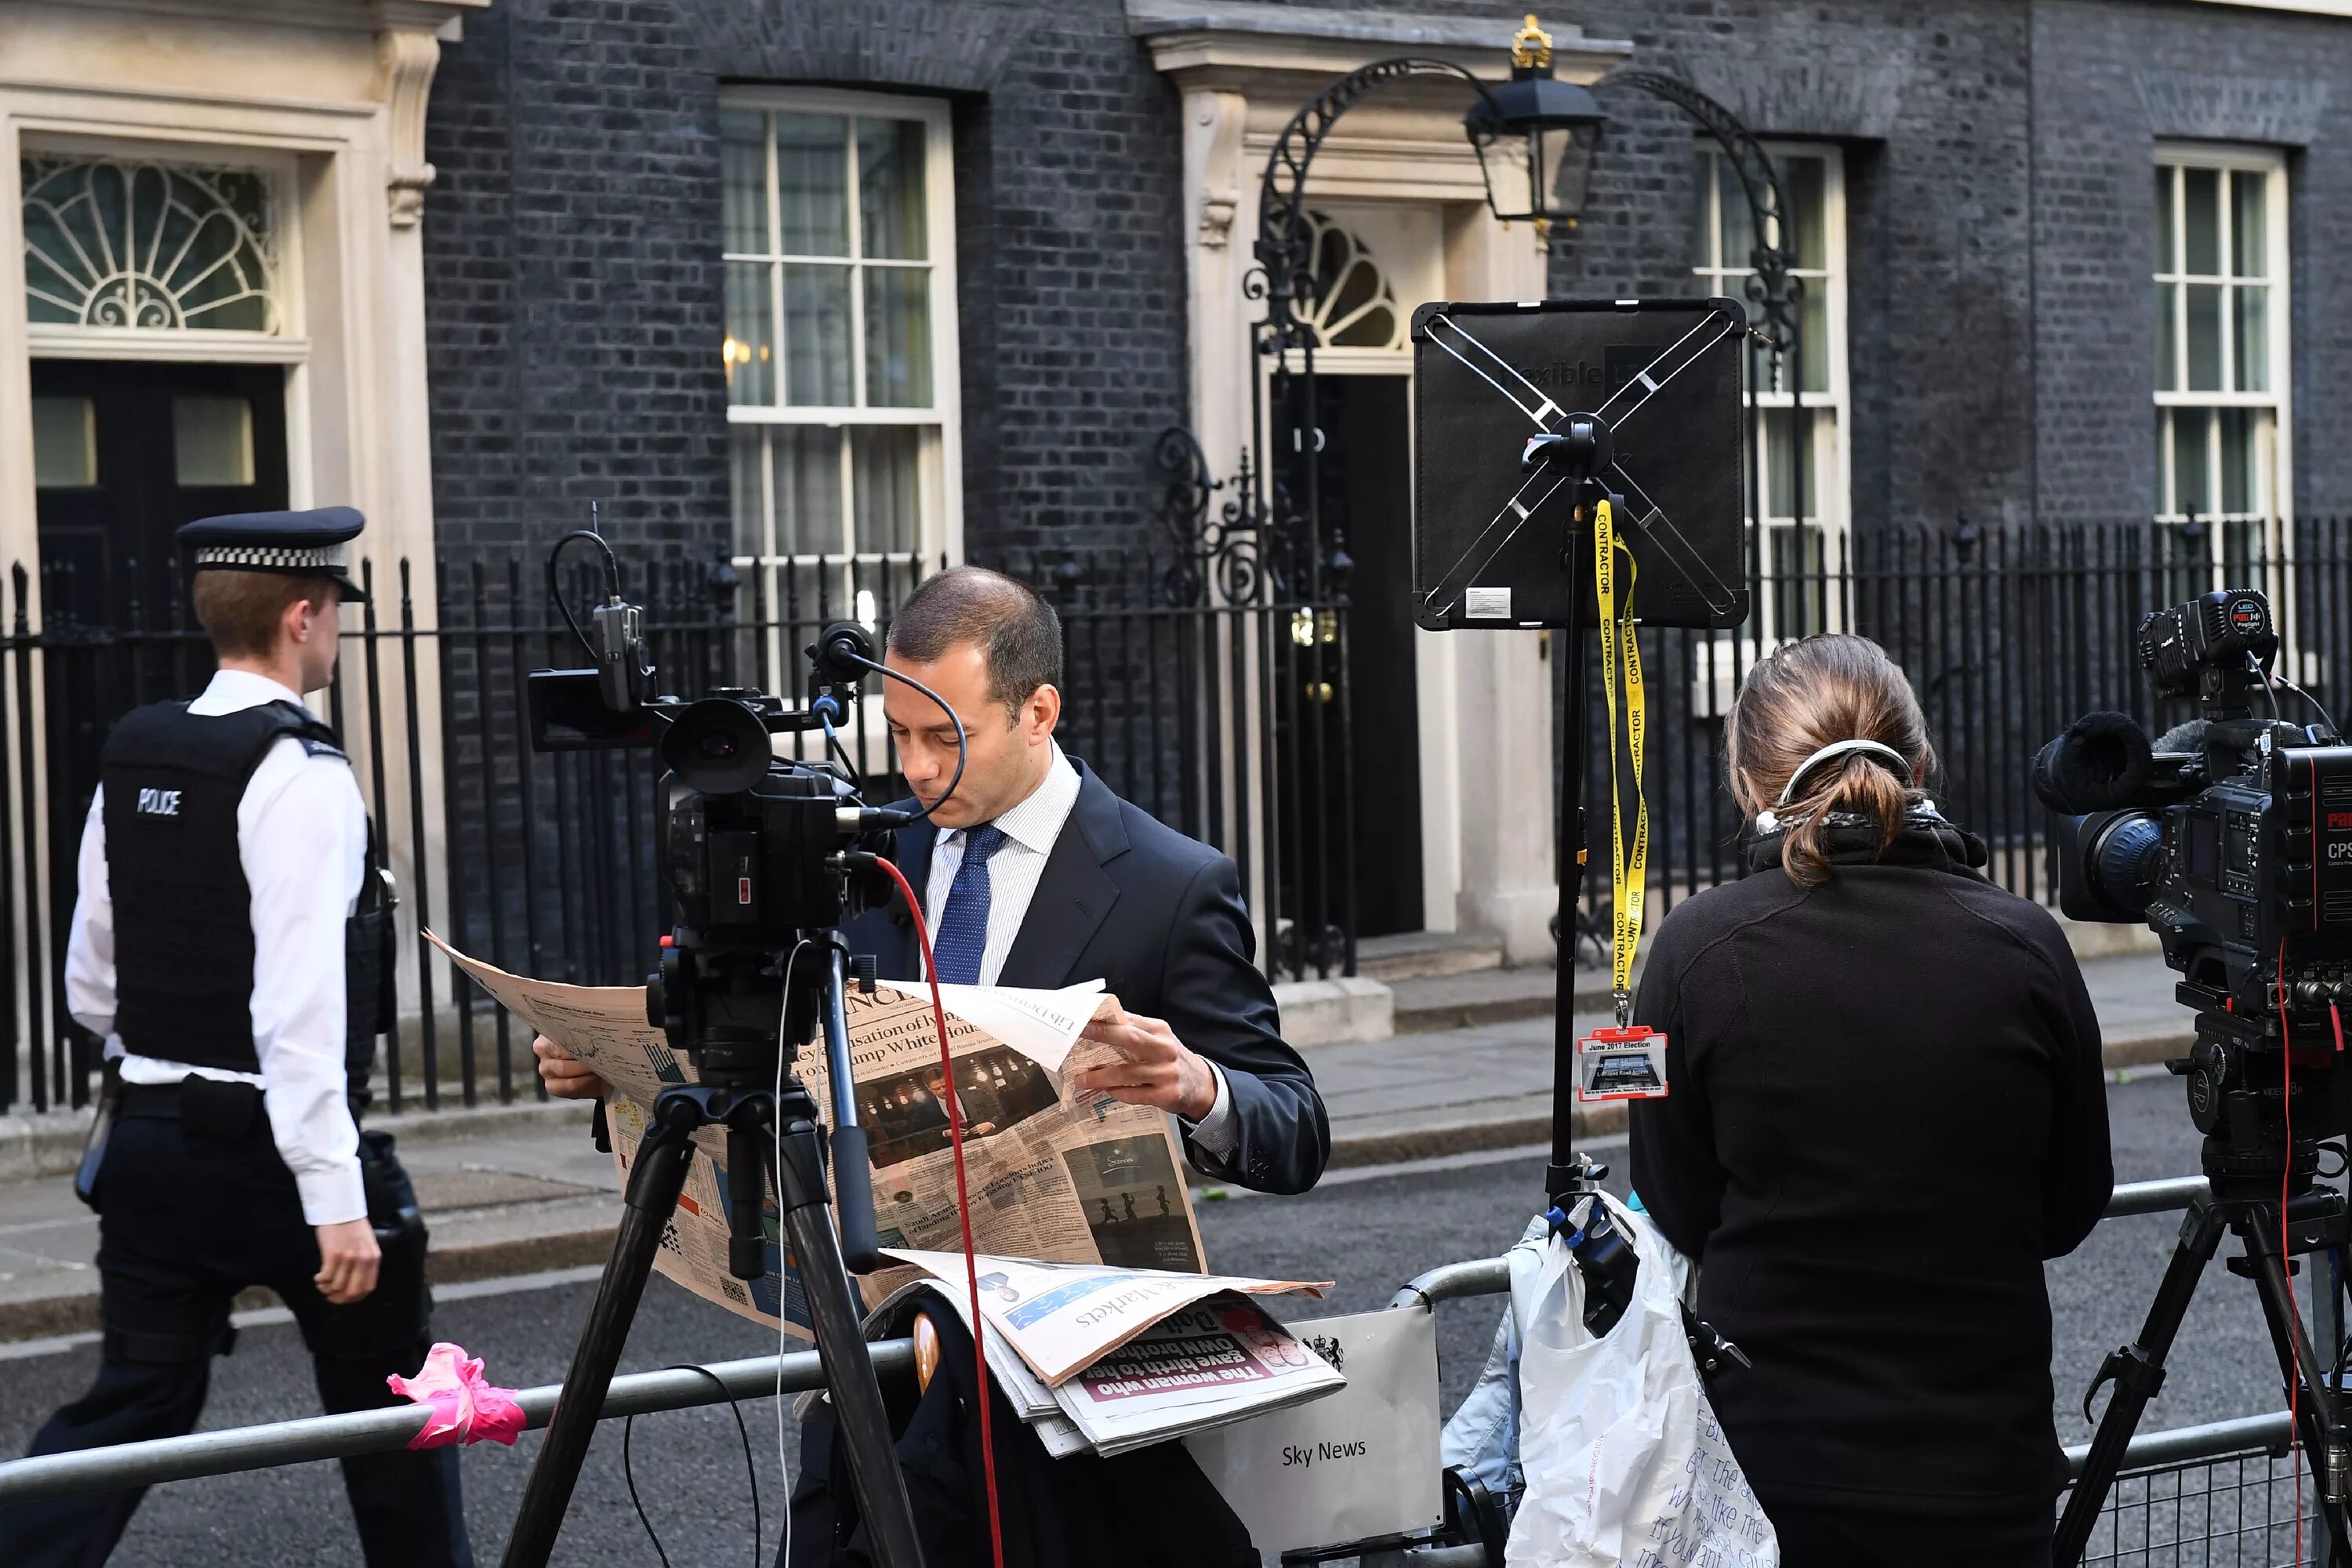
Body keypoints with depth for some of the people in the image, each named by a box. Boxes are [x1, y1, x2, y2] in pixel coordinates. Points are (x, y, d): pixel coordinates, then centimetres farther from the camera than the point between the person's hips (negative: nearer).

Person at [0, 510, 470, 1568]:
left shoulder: (131, 754, 7)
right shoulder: (298, 774, -16)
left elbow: (90, 982, 15)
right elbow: (299, 1003, -23)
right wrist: (338, 1201, -24)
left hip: (149, 1144, 7)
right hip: (272, 1151, -7)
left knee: (133, 1405, 9)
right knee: (390, 1407, 11)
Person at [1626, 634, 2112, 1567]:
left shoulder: (1699, 949, -10)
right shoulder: (2023, 946, -5)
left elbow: (1680, 1216, 0)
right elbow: (2069, 1211, 6)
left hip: (1768, 1464, -1)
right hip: (1984, 1481, 1)